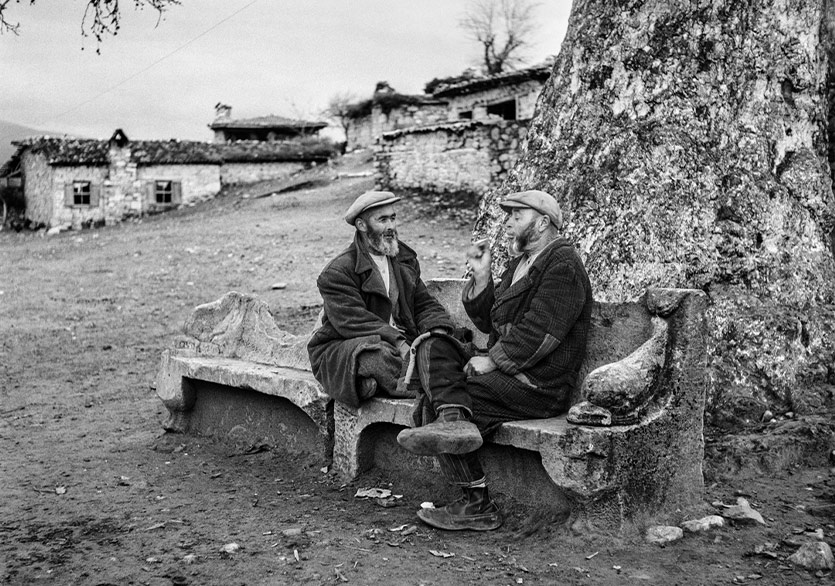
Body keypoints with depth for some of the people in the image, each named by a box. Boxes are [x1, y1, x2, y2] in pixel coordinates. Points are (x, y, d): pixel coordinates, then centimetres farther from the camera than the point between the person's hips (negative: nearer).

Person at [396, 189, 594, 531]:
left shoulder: (563, 265, -9)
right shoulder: (520, 264, 23)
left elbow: (538, 332, -19)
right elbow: (488, 321, 20)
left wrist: (492, 362, -17)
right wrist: (481, 277, 8)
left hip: (540, 387, -9)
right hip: (509, 375, 9)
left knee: (441, 396, -21)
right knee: (437, 393, -14)